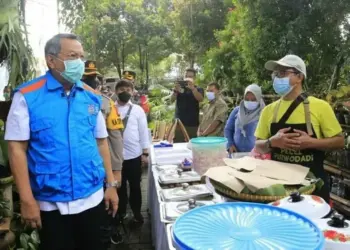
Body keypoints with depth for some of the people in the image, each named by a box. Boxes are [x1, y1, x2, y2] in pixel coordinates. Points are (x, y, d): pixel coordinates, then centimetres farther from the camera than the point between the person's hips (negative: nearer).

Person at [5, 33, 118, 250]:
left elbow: (101, 142, 7)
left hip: (92, 198, 3)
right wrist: (27, 200, -11)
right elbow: (17, 148, -9)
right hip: (50, 203, -3)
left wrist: (111, 185, 6)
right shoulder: (27, 96, -9)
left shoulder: (92, 97, 2)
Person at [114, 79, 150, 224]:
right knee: (119, 186, 16)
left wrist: (145, 153, -2)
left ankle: (137, 212, 30)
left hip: (134, 155, 0)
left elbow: (143, 132, 1)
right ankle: (121, 212, 34)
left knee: (135, 186, 13)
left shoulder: (138, 110, 0)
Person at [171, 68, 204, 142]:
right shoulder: (180, 88, 11)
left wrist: (192, 88, -29)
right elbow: (172, 100, -1)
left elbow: (200, 99, -14)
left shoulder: (198, 89, 6)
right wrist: (175, 90, -21)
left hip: (192, 123, -2)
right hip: (179, 122, 2)